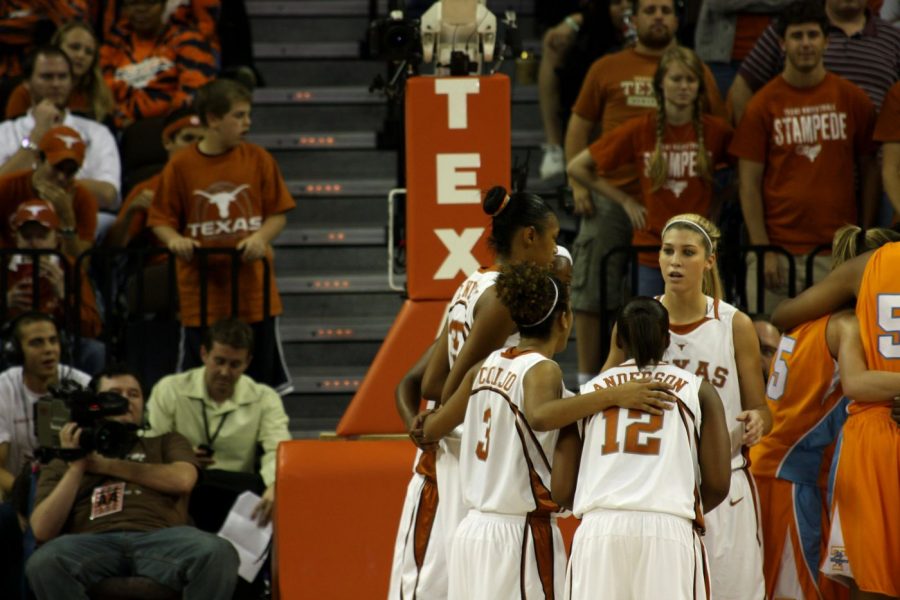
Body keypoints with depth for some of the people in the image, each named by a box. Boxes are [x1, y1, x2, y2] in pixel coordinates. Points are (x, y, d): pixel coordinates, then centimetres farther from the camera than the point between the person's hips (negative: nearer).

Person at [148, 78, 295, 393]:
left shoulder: (258, 159, 2)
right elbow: (161, 221, 3)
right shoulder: (180, 166, -2)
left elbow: (278, 213, 5)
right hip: (201, 291, -1)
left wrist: (260, 237, -14)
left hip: (252, 287, 1)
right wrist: (174, 240, -18)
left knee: (263, 378, 5)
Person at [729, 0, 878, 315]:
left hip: (838, 250, 1)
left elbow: (869, 170, 12)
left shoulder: (853, 100, 7)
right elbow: (749, 184, 1)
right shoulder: (763, 105, 2)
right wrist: (763, 250, -6)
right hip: (780, 250, -1)